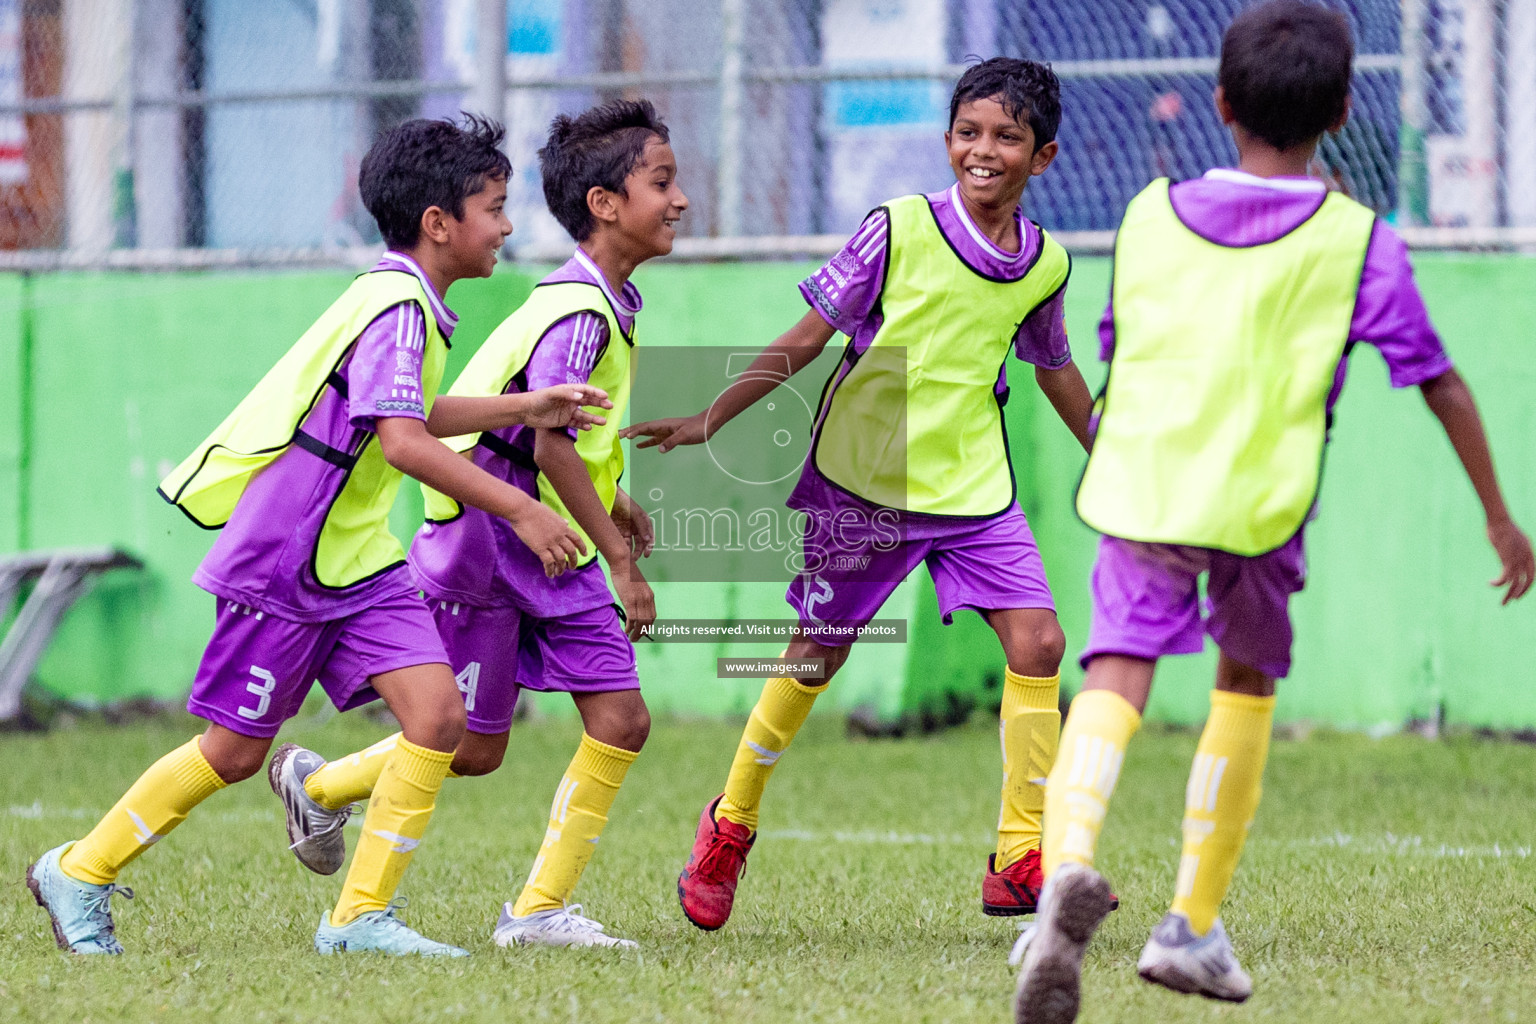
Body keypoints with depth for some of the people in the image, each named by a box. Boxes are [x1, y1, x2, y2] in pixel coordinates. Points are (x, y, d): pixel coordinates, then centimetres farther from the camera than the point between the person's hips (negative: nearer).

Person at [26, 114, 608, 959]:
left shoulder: (408, 303, 10)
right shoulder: (396, 306, -20)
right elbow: (402, 444, -30)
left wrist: (525, 408, 22)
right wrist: (520, 511, -29)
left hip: (355, 560, 9)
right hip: (281, 562, -9)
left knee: (439, 714, -7)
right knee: (234, 751, 1)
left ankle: (361, 915, -3)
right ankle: (80, 873, 20)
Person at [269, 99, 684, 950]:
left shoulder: (608, 303, 9)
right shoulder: (580, 312, -21)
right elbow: (551, 446, -27)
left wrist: (610, 504, 20)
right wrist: (621, 560, -24)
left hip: (551, 550, 9)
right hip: (484, 542, -9)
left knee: (621, 720, -3)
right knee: (471, 746, 2)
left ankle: (539, 910, 3)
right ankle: (319, 784, 27)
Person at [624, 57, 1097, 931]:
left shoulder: (1046, 264, 2)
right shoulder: (898, 230, -10)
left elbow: (1056, 371, 21)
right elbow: (809, 336, -4)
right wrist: (711, 421, -5)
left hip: (974, 489, 3)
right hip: (860, 480, -3)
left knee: (1038, 641, -12)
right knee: (819, 651, 6)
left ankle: (1020, 860, -5)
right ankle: (730, 827, 28)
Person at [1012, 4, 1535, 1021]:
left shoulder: (1151, 215, 10)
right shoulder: (1360, 244, 2)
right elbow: (1440, 383, 6)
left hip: (1141, 486, 1)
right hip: (1264, 502, 0)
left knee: (1115, 680, -11)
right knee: (1246, 688, 21)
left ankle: (1070, 859, -42)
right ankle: (1192, 927, 25)